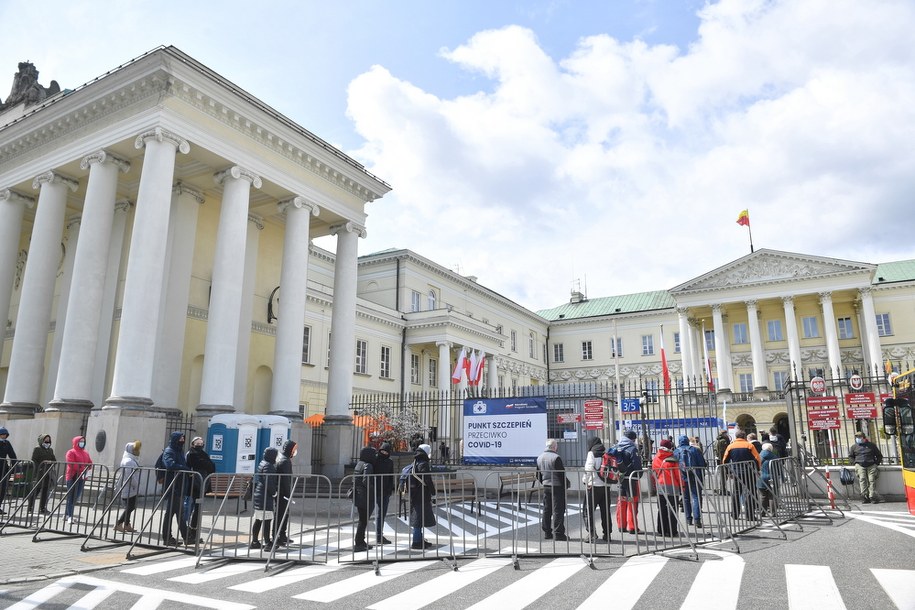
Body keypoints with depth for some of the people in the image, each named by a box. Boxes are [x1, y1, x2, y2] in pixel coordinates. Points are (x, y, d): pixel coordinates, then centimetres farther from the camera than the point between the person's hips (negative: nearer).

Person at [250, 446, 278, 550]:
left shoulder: (262, 464, 15)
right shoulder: (268, 466, -16)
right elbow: (269, 482, -22)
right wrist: (274, 492, -9)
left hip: (258, 495, 10)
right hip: (265, 497, -10)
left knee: (258, 520, 15)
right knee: (267, 520, -6)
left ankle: (254, 542, 22)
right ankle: (267, 543, -3)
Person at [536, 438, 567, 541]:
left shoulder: (539, 458, 7)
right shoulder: (556, 457, -17)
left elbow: (538, 475, 14)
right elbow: (561, 473, -15)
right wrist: (565, 484, -2)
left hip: (546, 486, 7)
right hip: (557, 486, -7)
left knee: (547, 509, 13)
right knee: (558, 510, -1)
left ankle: (547, 532, 18)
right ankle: (558, 533, 0)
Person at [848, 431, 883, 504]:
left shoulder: (871, 445, 14)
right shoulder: (854, 447, 16)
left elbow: (879, 455, 20)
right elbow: (850, 456, 21)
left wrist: (876, 463, 7)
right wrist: (855, 462, 5)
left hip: (871, 465, 0)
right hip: (860, 465, 0)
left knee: (871, 479, -12)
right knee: (862, 479, -17)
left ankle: (872, 496, -14)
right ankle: (865, 495, -22)